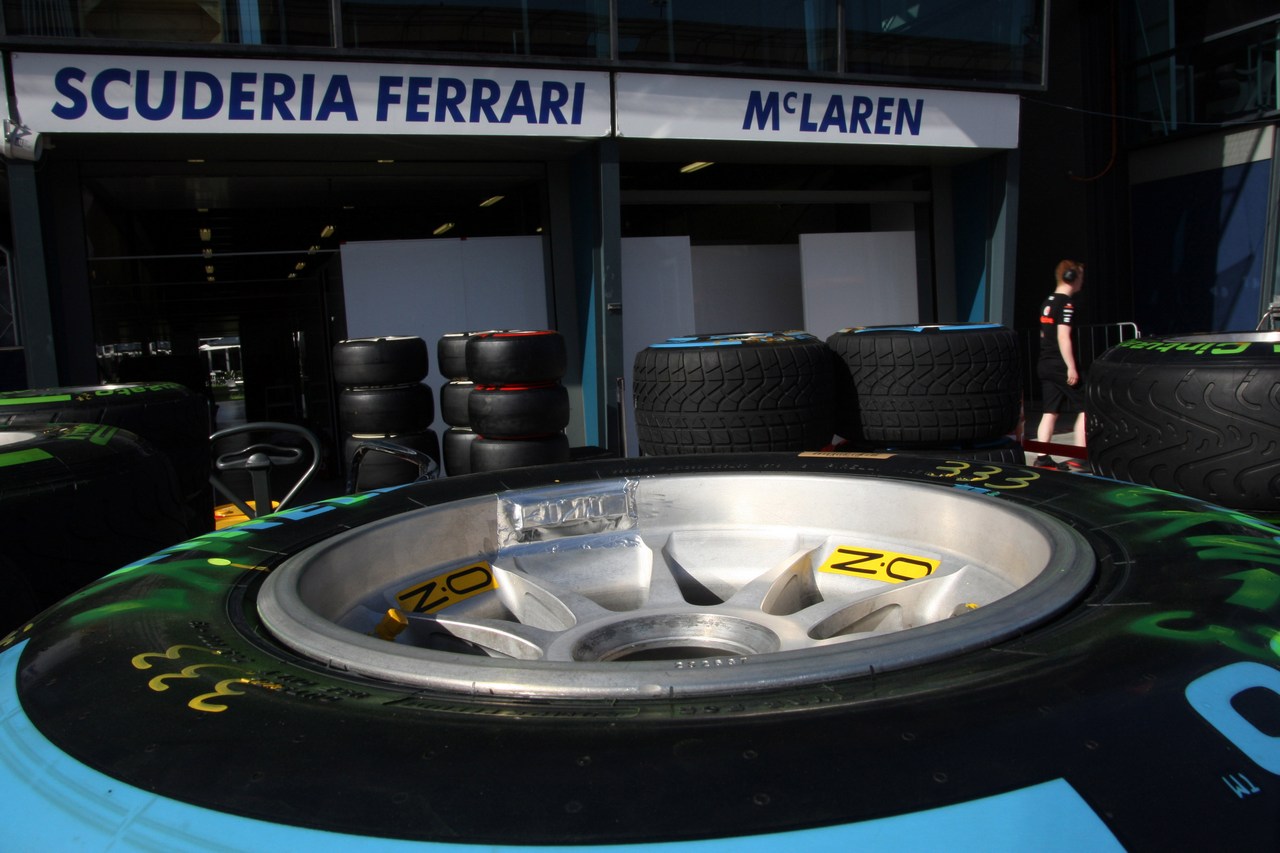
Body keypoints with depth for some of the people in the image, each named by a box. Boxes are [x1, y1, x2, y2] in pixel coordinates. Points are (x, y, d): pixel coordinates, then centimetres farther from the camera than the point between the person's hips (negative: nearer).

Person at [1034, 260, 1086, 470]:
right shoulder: (1067, 304, -13)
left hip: (1045, 364, 9)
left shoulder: (1048, 302, 14)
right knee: (1085, 408, 0)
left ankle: (1042, 457, 6)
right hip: (1061, 365, -8)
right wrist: (1071, 367, -20)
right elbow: (1063, 337, -20)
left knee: (1050, 411, 8)